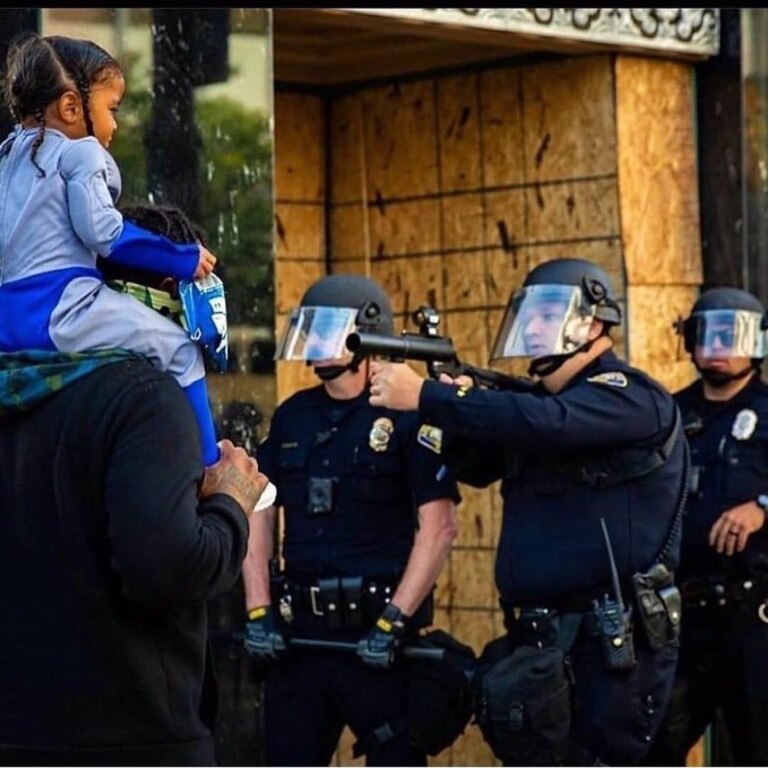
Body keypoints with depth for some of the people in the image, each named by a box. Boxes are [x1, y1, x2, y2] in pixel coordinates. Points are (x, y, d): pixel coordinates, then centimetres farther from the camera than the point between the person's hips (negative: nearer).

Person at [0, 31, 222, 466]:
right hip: (62, 308, -9)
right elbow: (101, 231, -12)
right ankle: (207, 467, -4)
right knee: (181, 352, -2)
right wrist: (185, 260, -4)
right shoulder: (80, 152, -3)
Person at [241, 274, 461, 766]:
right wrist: (258, 612, 2)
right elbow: (260, 517, 13)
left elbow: (438, 527, -12)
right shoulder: (292, 417, 12)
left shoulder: (406, 416, -6)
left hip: (375, 635, -6)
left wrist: (393, 623, -16)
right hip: (298, 634, 6)